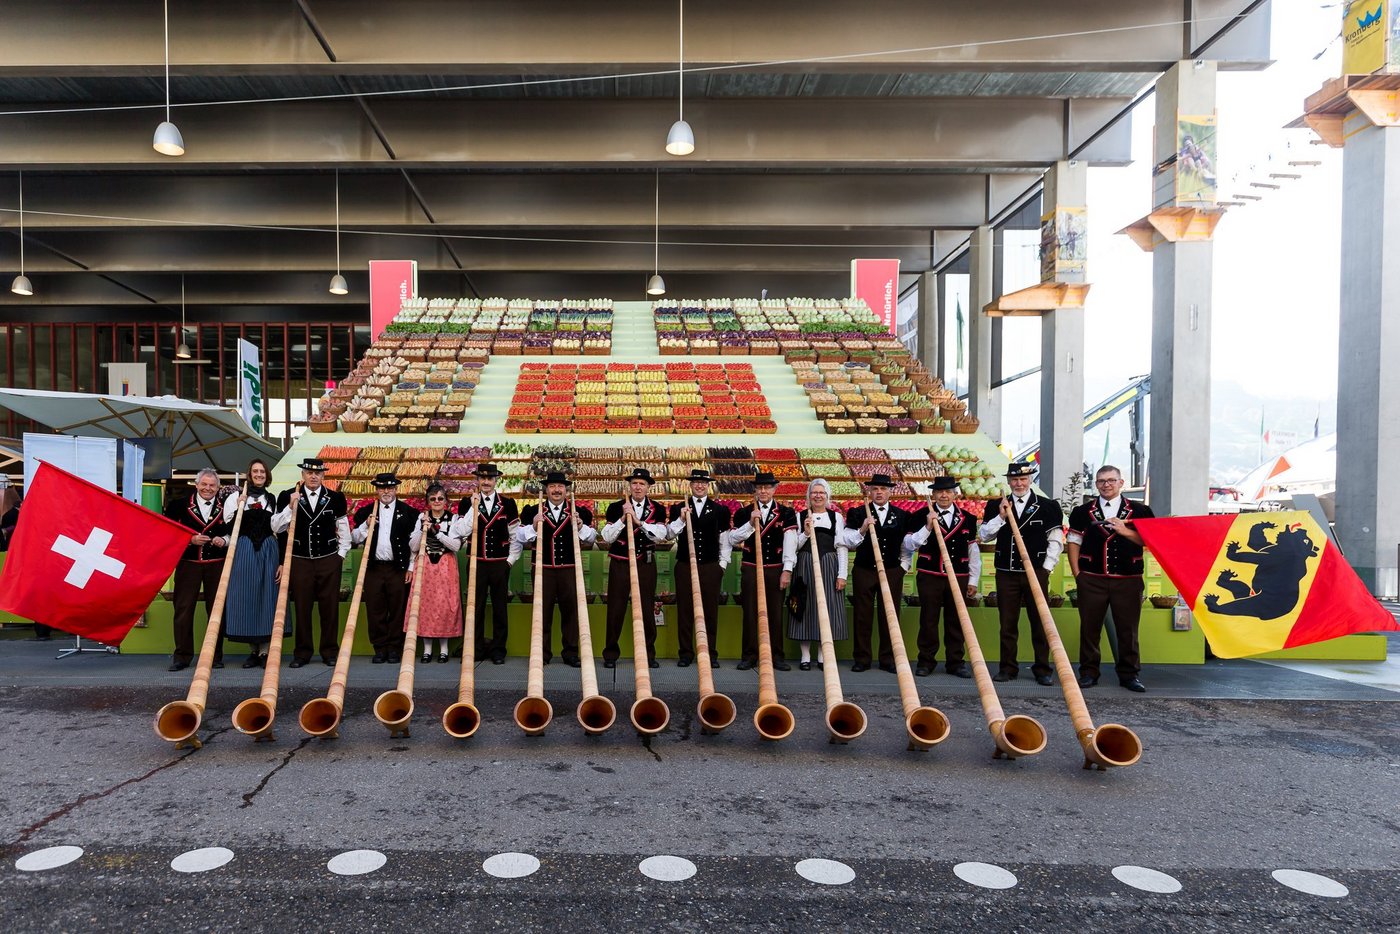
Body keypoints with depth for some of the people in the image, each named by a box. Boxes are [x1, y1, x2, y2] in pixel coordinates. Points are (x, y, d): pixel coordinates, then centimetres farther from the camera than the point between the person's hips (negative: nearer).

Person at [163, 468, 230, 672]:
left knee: (216, 609, 4)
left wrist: (224, 540, -10)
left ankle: (216, 655, 13)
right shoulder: (180, 504, 4)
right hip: (188, 563, 0)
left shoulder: (225, 507, 5)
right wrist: (190, 539, -12)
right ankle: (182, 655, 10)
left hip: (217, 564, 0)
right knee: (183, 608, 2)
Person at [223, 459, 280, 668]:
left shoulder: (274, 499, 8)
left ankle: (264, 650, 7)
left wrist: (282, 562, 1)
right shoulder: (236, 498, 6)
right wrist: (239, 508, -12)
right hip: (244, 551, 0)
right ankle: (253, 650, 11)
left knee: (267, 597, 0)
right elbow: (230, 529, 0)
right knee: (245, 597, 2)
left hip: (269, 552, 0)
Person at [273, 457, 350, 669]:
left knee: (330, 607, 3)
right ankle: (302, 653, 15)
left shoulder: (335, 498, 4)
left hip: (329, 560, 0)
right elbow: (276, 528, -3)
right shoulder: (288, 497, 2)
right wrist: (291, 506, -15)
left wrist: (341, 554, 7)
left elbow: (344, 528, 12)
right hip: (300, 560, 0)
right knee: (302, 608, 4)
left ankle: (330, 651, 14)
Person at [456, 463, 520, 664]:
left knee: (499, 607, 4)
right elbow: (462, 532, -10)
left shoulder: (508, 504, 3)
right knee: (476, 606, 4)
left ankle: (498, 649, 13)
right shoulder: (466, 503, 3)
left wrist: (511, 559, 0)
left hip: (500, 563, 0)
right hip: (476, 563, 0)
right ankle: (476, 649, 15)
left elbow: (516, 535, 6)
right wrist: (474, 506, -14)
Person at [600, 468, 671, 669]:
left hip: (646, 564, 1)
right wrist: (623, 518, -15)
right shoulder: (616, 507, 2)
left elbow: (660, 535, -11)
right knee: (616, 609, 2)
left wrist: (637, 520, -19)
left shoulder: (657, 509, 4)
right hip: (620, 564, 0)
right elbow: (607, 537, -4)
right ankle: (610, 654, 12)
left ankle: (648, 653, 17)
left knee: (647, 609, 5)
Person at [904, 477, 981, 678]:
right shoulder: (921, 516, 0)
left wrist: (973, 580, 8)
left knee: (956, 621, 7)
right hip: (929, 577, -2)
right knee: (928, 620, 3)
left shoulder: (967, 518, 7)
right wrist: (927, 527, -18)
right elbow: (909, 544, -7)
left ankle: (955, 662, 18)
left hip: (958, 578, 2)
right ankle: (926, 661, 13)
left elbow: (973, 551, 10)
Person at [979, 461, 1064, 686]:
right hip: (1006, 573, 2)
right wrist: (1000, 516, -10)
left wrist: (1046, 568, -5)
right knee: (1007, 624, 6)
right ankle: (1007, 668, 14)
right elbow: (984, 536, 2)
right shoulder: (996, 506, 7)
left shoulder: (1048, 506, 2)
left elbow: (1056, 541, 1)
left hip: (1036, 572, -1)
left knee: (1040, 623, 3)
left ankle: (1042, 670, 12)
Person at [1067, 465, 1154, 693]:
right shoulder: (1083, 512, 9)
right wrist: (1076, 573, 0)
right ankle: (1088, 673, 14)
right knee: (1089, 627, 4)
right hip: (1092, 580, 1)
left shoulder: (1139, 511, 7)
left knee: (1128, 629, 4)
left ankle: (1129, 674, 15)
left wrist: (1125, 531, -13)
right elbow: (1073, 542, 9)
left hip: (1128, 580, 0)